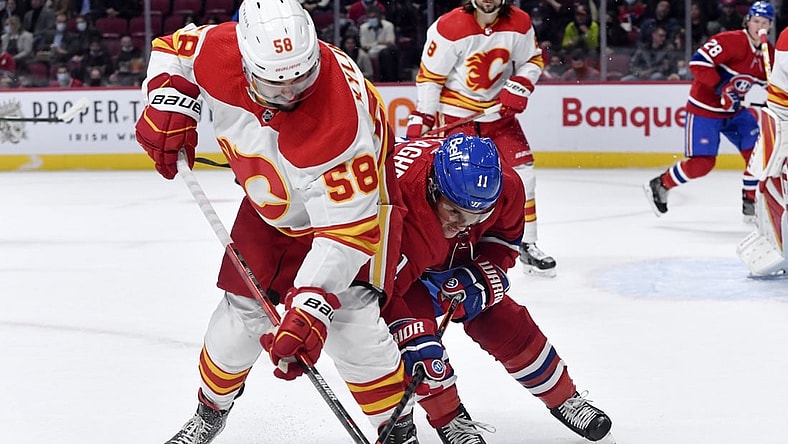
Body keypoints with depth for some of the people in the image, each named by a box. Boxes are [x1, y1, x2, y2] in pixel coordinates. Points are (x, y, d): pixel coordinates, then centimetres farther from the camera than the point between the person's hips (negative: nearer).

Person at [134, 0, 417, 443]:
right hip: (273, 202, 5)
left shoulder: (338, 121, -43)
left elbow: (348, 228, -41)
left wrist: (309, 308, -46)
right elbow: (174, 48, -2)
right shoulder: (220, 51, -28)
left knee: (349, 318, -19)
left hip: (355, 194, -5)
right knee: (243, 308, 5)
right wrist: (169, 103, -19)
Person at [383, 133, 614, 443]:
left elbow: (504, 239, -6)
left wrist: (479, 279, -21)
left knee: (504, 323, 2)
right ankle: (449, 418, -5)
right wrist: (411, 341, -45)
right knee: (416, 325, -26)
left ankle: (564, 398, 23)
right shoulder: (404, 197, -46)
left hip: (455, 258, 5)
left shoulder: (505, 186, -29)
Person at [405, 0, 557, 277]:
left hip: (500, 110, 4)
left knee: (522, 172, 1)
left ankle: (527, 245, 15)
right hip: (456, 112, -4)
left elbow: (533, 59, 8)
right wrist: (421, 118, -17)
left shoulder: (519, 23, -8)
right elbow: (430, 75, -13)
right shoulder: (449, 27, -19)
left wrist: (520, 87, -11)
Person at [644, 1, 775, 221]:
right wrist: (721, 88, -32)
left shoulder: (770, 53, 3)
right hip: (704, 109, -8)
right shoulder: (732, 40, -22)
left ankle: (750, 204, 9)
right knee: (702, 163, -10)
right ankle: (659, 186, 11)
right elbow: (698, 61, -29)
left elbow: (767, 85, 17)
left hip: (736, 111, 8)